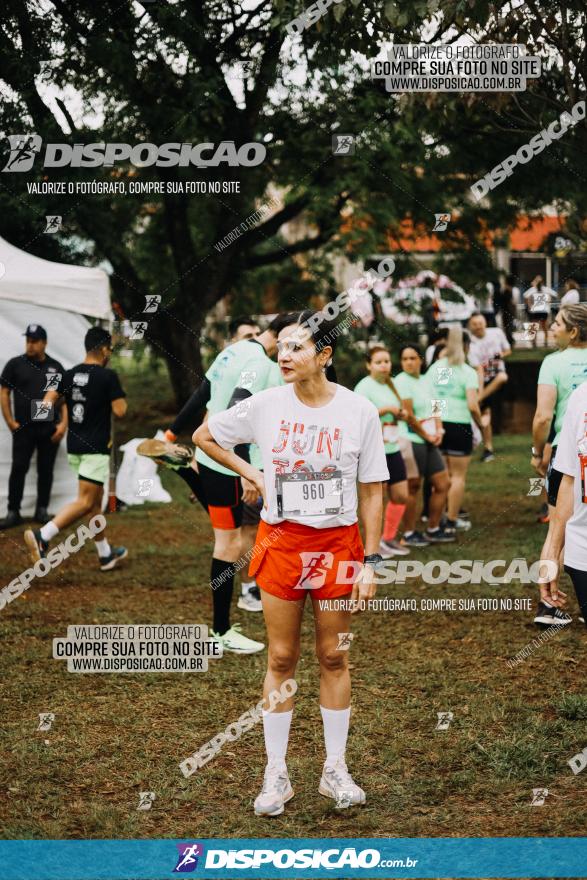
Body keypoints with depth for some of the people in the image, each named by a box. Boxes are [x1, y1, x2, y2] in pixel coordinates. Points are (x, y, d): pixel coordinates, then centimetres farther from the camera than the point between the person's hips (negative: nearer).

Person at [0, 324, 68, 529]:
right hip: (23, 428, -2)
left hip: (50, 429, 2)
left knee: (46, 470, 6)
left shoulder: (56, 367, 8)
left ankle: (42, 510, 16)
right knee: (18, 468, -3)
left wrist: (63, 423, -1)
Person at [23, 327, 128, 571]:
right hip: (96, 448, -8)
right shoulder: (108, 376, -12)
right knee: (85, 502, -8)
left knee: (96, 500, 16)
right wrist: (120, 398, 5)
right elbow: (120, 411, -14)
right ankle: (42, 535, -23)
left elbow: (47, 403, 3)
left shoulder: (69, 375, 6)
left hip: (74, 446, 8)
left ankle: (106, 555, 23)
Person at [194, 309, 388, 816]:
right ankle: (277, 774, 17)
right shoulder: (266, 406, -5)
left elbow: (372, 491, -2)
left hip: (338, 543, 0)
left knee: (333, 656, 8)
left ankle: (335, 769, 22)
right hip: (281, 541, 0)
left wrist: (370, 561, -5)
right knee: (281, 658, 6)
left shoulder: (359, 411, -7)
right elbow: (204, 436, 10)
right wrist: (253, 475, 2)